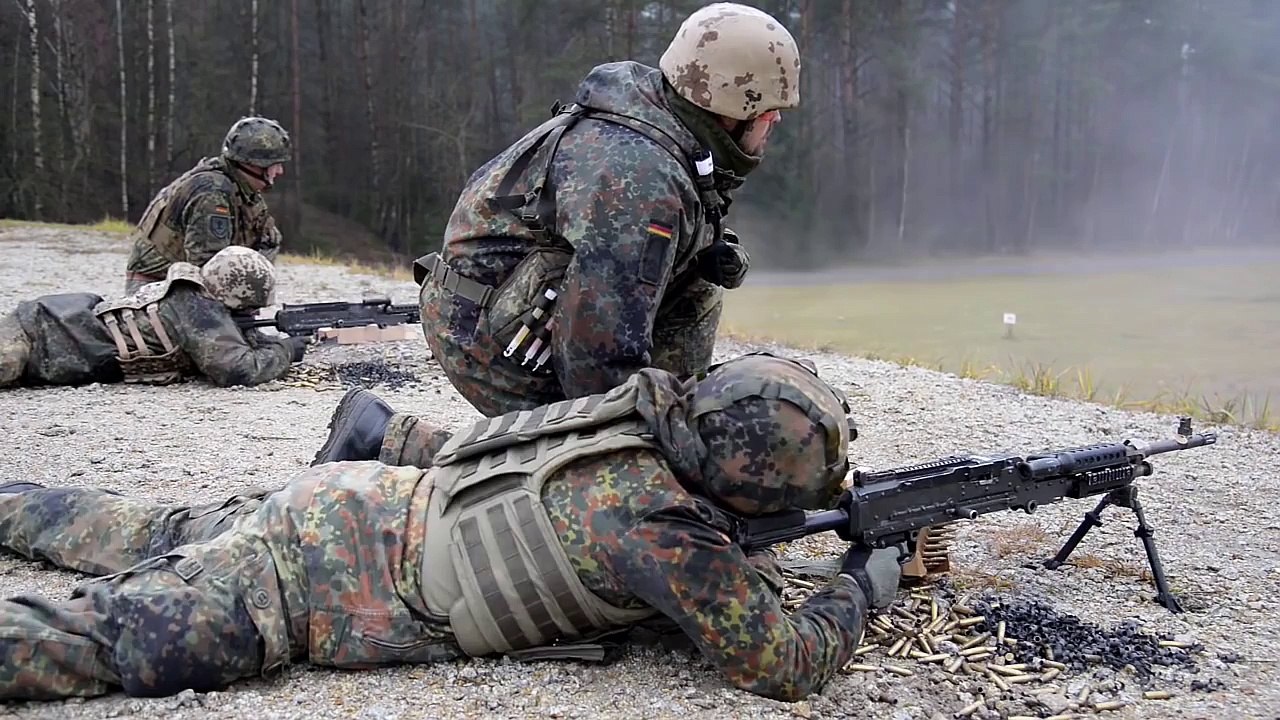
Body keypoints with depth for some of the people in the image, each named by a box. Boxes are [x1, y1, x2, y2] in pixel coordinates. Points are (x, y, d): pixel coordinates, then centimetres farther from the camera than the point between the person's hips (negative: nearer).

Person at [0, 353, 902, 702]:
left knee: (153, 540, 27)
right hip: (314, 582, -8)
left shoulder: (640, 410, -1)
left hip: (340, 500, 8)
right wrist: (860, 590, -2)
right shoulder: (664, 523, -25)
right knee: (105, 642, -6)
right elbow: (784, 666, -18)